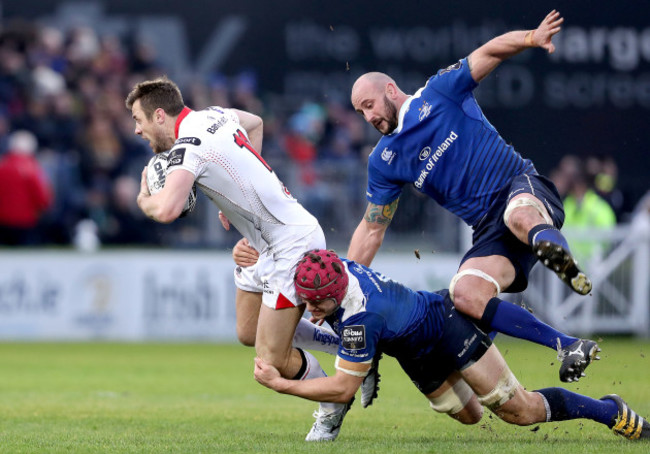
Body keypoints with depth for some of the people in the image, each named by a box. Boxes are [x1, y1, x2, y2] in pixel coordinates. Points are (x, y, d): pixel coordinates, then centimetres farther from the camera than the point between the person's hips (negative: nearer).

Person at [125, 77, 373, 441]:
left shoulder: (188, 148, -23)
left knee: (273, 358, -6)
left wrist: (145, 201, -16)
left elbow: (167, 210, -41)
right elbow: (255, 123, 29)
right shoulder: (215, 116, 5)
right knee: (249, 333, 20)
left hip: (292, 244, -10)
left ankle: (334, 406, 18)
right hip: (264, 245, 10)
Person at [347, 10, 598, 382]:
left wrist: (531, 38, -24)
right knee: (464, 295, -25)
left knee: (520, 216, -41)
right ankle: (570, 347, -29)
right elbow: (372, 230, 19)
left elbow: (488, 54, -4)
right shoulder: (384, 161, 15)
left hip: (522, 186, -4)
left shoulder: (439, 93, 4)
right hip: (489, 230, 4)